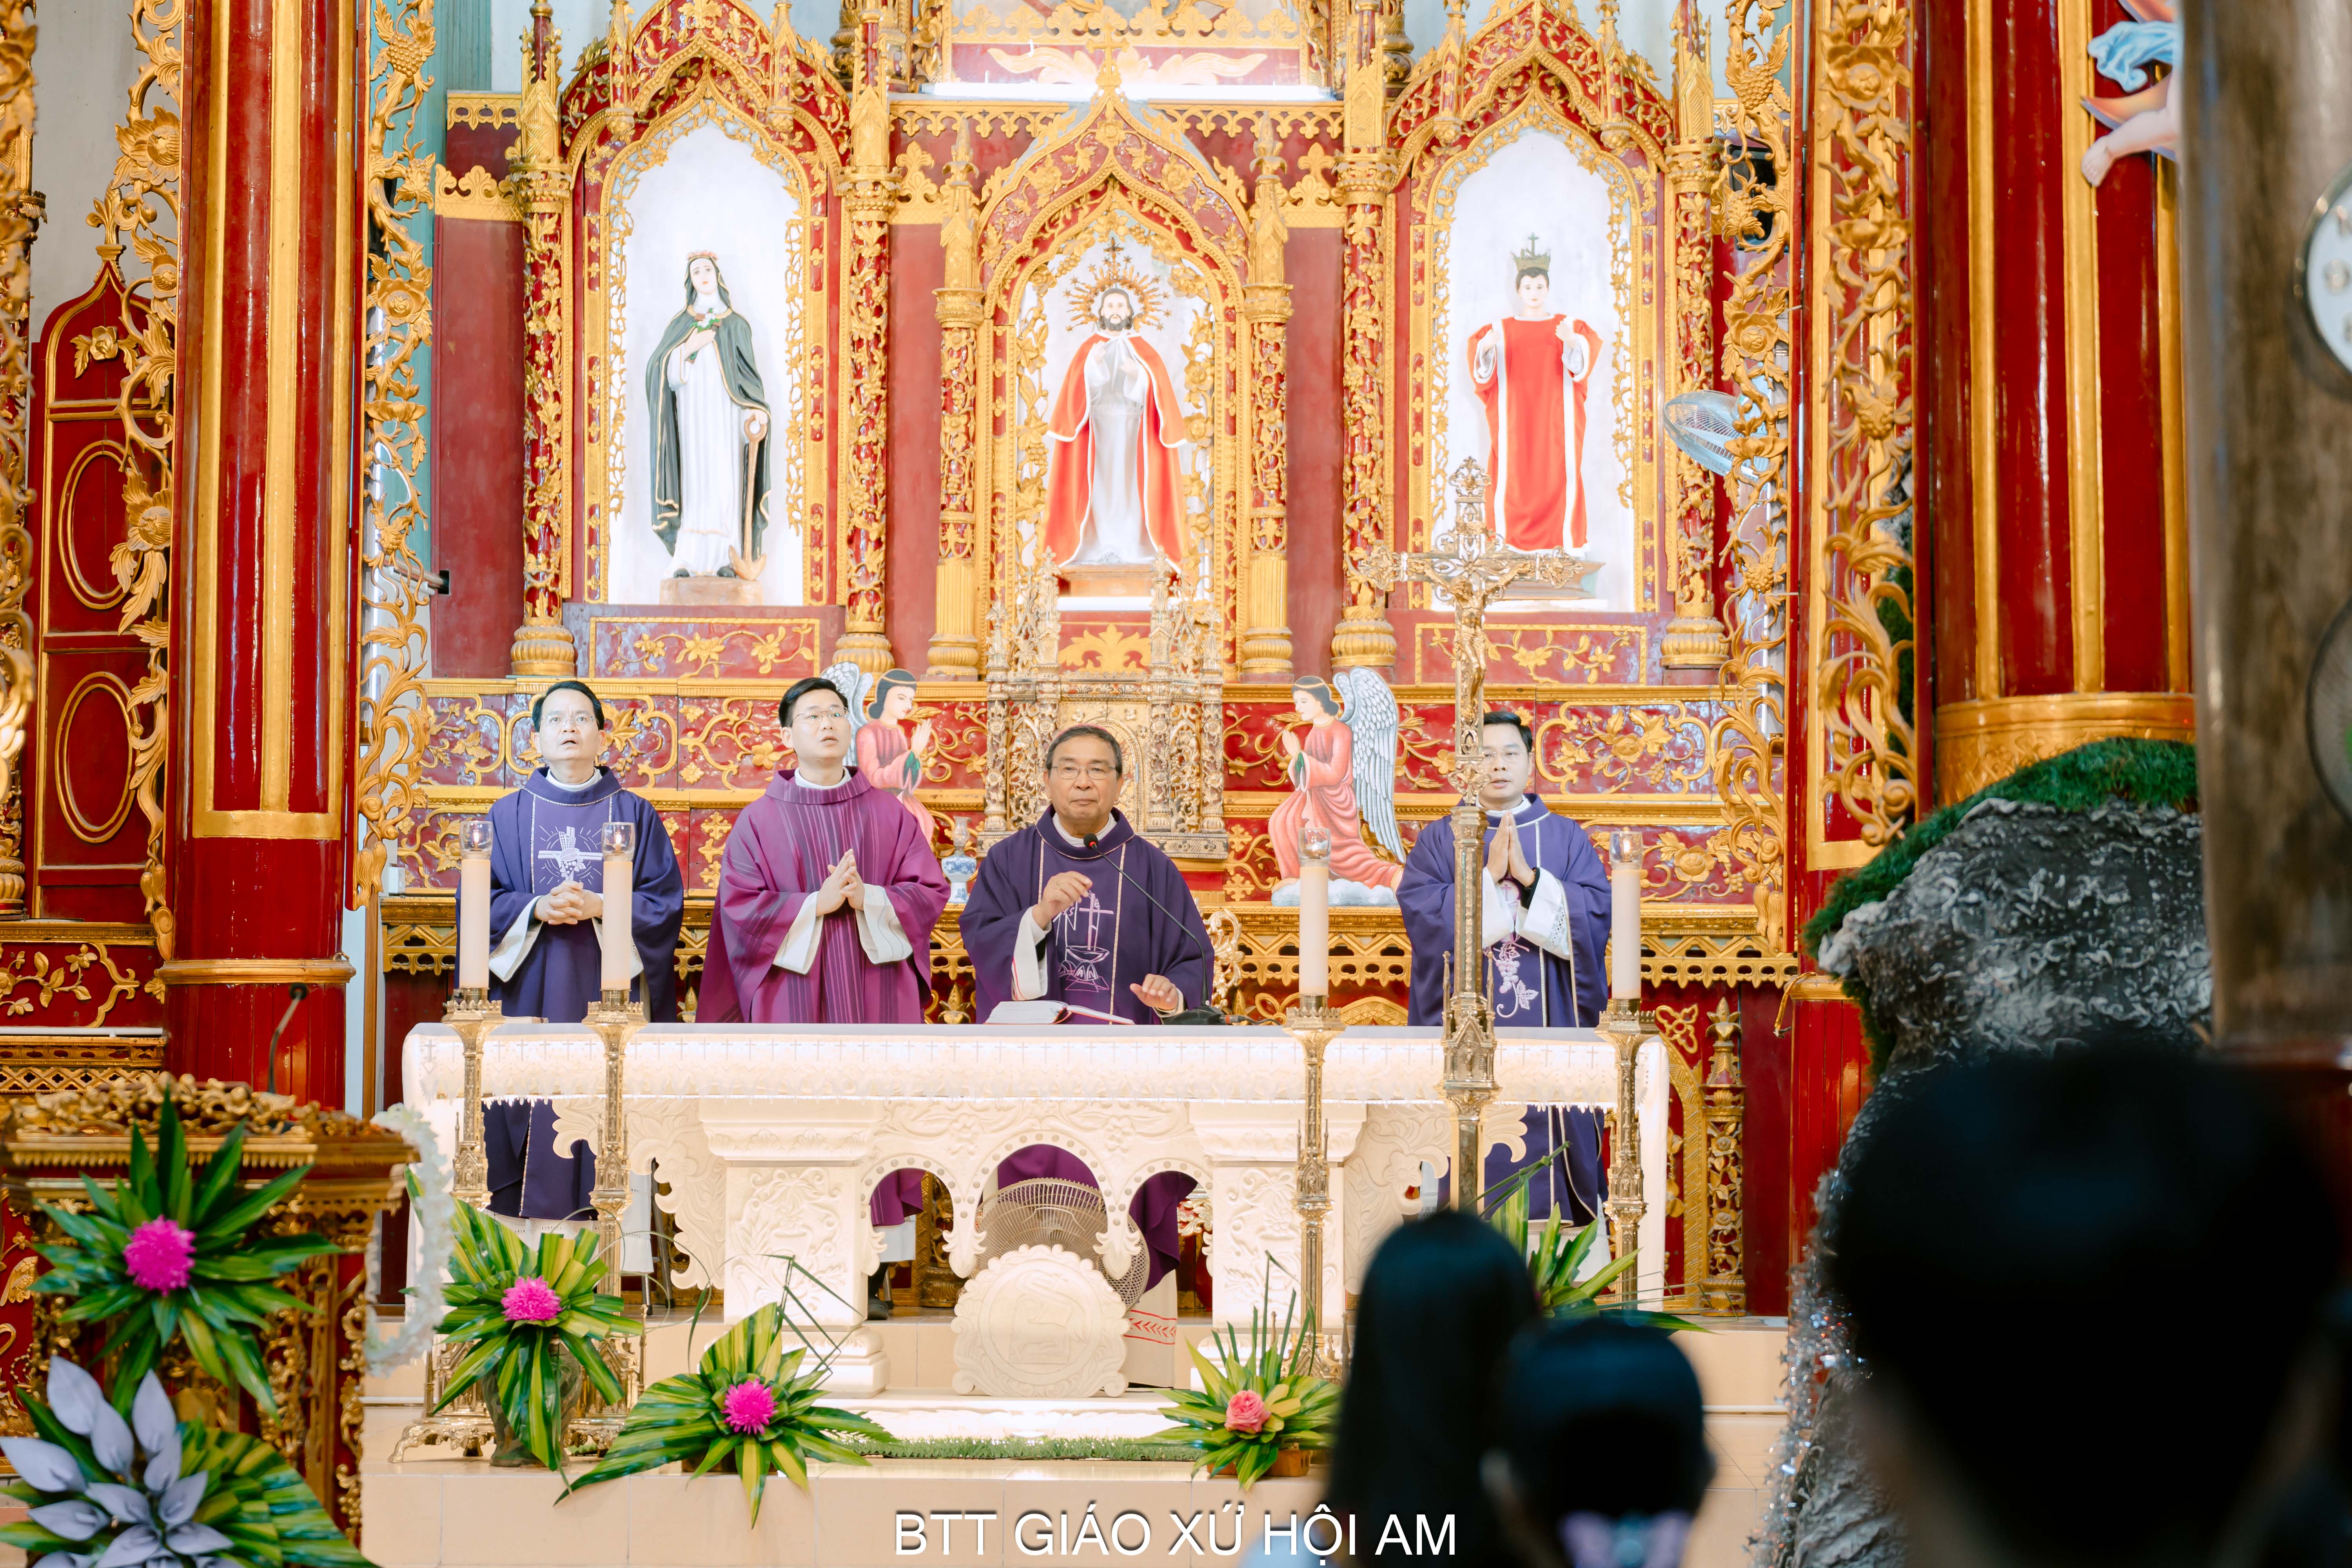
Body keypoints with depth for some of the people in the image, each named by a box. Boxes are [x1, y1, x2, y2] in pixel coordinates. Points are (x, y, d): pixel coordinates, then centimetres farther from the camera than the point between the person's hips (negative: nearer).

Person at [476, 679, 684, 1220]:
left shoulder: (634, 815, 8)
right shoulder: (507, 815, 11)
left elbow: (664, 902, 2)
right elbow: (480, 901, 5)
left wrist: (598, 907, -13)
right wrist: (536, 909, -13)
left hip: (608, 991, 0)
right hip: (531, 990, 0)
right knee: (529, 1107, -4)